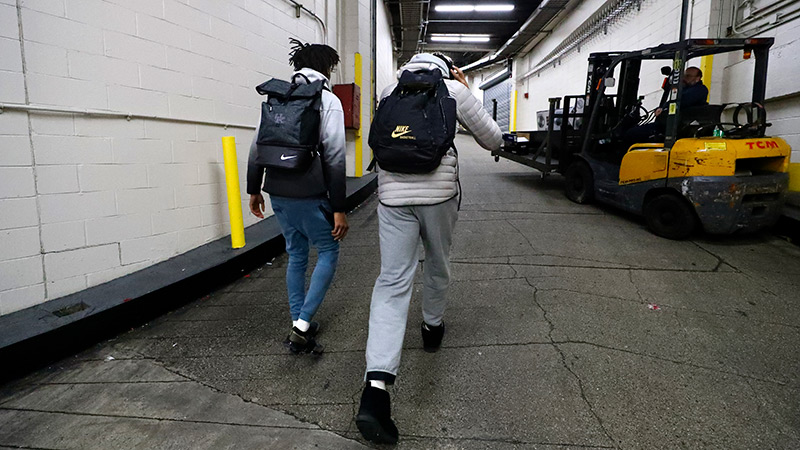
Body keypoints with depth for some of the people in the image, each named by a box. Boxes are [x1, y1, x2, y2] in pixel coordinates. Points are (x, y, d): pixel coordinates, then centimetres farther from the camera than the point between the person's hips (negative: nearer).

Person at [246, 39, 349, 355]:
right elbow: (334, 158, -12)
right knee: (328, 252, 8)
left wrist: (254, 189, 19)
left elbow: (257, 147, 11)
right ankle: (302, 326, 0)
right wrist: (339, 208, -10)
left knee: (296, 255, 17)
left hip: (278, 193, 6)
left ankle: (299, 326, 25)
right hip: (309, 195, -6)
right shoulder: (328, 101, -6)